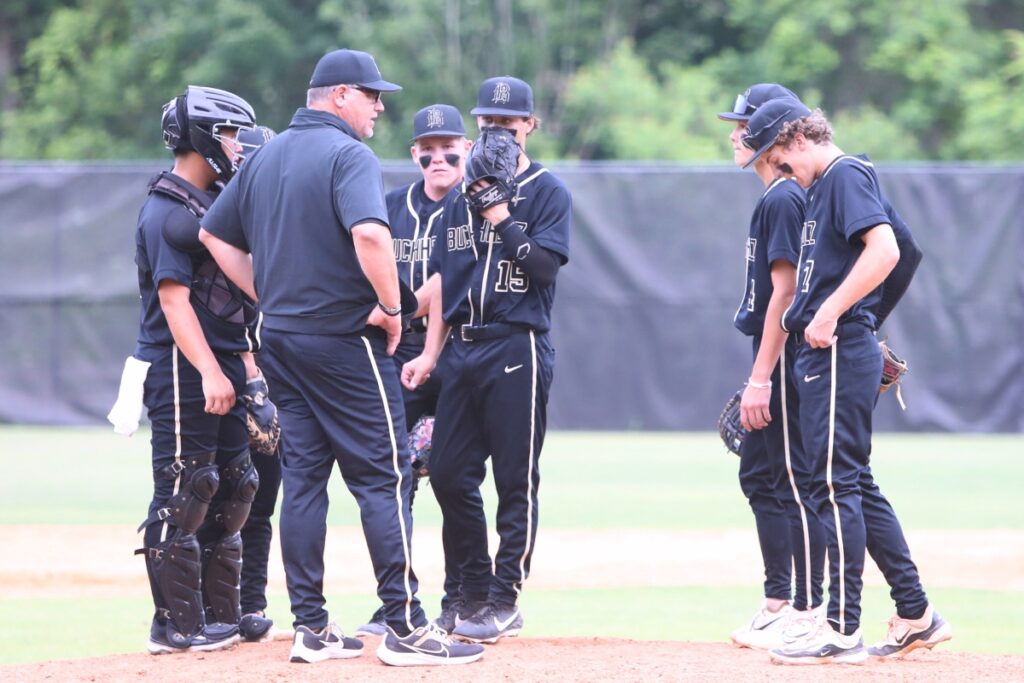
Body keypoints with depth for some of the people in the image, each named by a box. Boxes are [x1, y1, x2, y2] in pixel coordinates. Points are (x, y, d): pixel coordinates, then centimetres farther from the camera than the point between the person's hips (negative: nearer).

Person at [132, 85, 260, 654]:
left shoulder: (213, 203, 18)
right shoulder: (167, 211, -12)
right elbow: (173, 298, -19)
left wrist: (246, 367, 19)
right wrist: (210, 371, -26)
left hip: (222, 368, 10)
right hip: (182, 371, -10)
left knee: (231, 490, 11)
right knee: (182, 496, -8)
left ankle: (221, 616, 18)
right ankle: (177, 625, -7)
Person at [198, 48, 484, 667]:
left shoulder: (266, 157, 12)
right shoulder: (349, 155, -13)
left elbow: (215, 234, 18)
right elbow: (369, 234, -30)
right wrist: (390, 306, -17)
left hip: (281, 339, 8)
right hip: (344, 341, -8)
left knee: (303, 477, 9)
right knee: (384, 478, -4)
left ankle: (312, 627, 9)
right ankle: (404, 628, -6)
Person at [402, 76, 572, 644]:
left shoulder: (547, 192, 0)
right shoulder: (463, 194, 16)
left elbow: (544, 264, -13)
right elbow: (445, 278, 17)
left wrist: (501, 216, -16)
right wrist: (430, 354, 12)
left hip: (518, 348, -6)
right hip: (463, 348, 6)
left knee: (515, 481, -3)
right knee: (448, 473, 4)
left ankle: (504, 602, 2)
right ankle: (474, 591, 15)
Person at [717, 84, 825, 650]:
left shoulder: (784, 200, -14)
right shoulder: (774, 198, 17)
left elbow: (785, 292, -20)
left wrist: (761, 379, -22)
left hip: (786, 364, -11)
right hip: (777, 366, 11)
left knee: (795, 484, -8)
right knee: (760, 476, 15)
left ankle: (808, 613, -6)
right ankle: (778, 603, 21)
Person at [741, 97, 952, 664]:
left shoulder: (846, 175, -10)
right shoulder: (821, 187, 20)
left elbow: (885, 250, -24)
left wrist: (829, 314, -23)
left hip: (840, 354, -10)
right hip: (824, 357, 10)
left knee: (838, 484, -9)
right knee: (855, 485, 13)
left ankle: (842, 631, -8)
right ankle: (916, 616, 18)